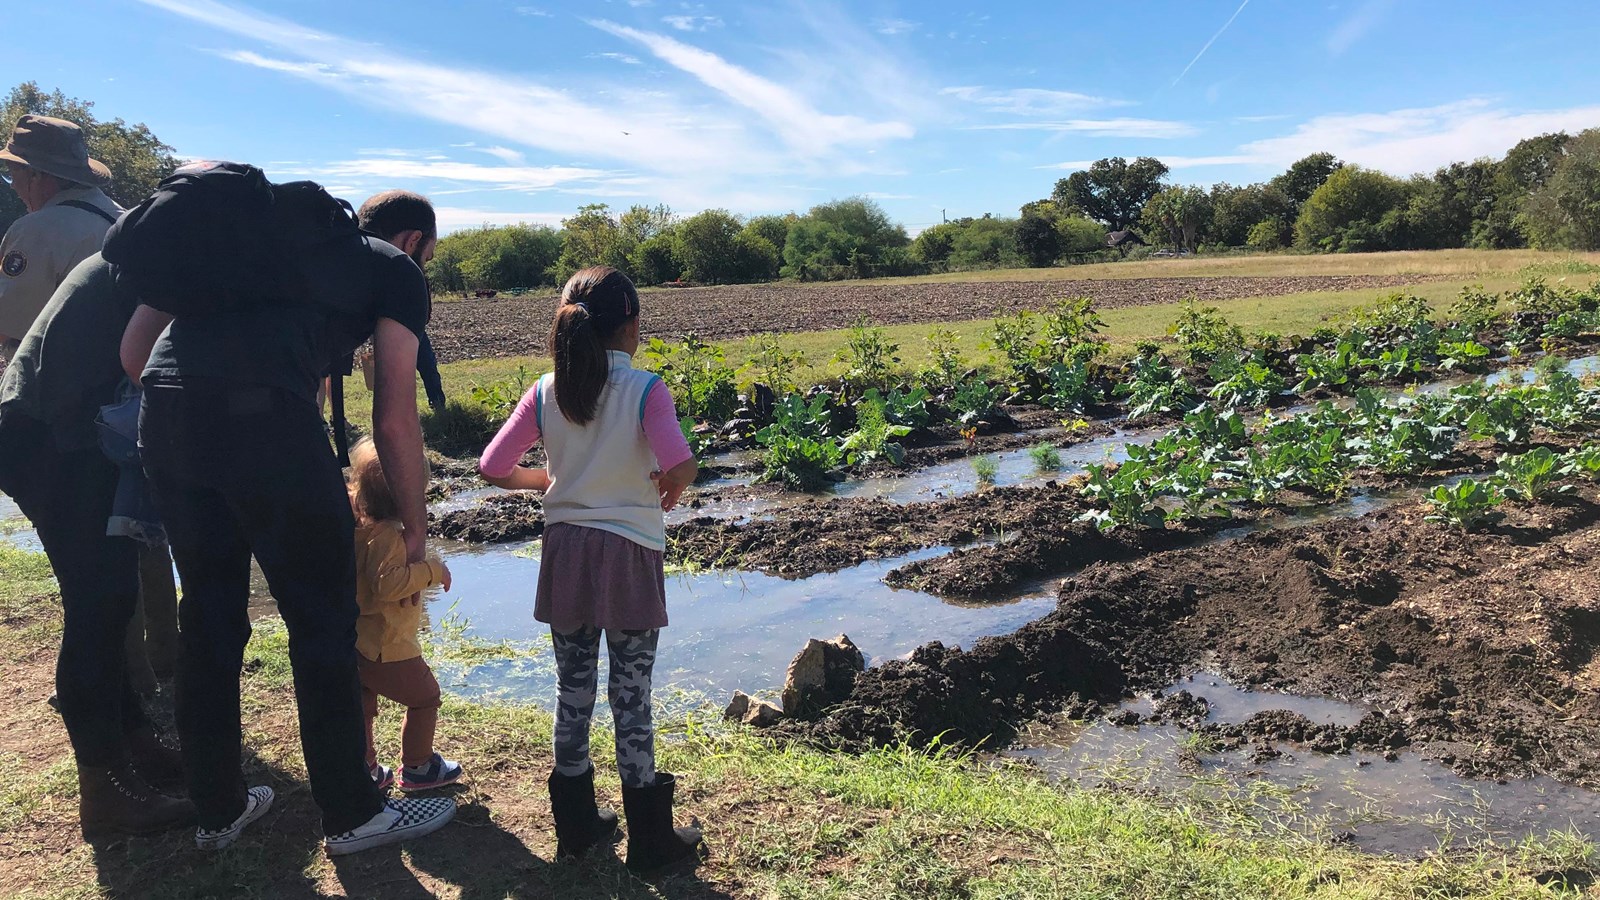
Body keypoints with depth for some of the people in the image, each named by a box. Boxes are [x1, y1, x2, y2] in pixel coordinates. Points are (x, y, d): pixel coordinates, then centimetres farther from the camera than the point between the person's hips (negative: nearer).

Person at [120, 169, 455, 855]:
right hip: (265, 415, -6)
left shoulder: (256, 232, 33)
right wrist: (417, 534, 18)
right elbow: (395, 421, 9)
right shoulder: (396, 272, 16)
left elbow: (134, 348, 25)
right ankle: (353, 815, 21)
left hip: (163, 412, 7)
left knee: (208, 613, 18)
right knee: (322, 619, 7)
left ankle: (219, 809, 33)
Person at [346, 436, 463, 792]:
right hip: (386, 647, -9)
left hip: (352, 640, 9)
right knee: (425, 697, 10)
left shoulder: (355, 526, 3)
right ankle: (416, 769, 21)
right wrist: (431, 570, -26)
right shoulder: (387, 536, -24)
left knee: (361, 706, 20)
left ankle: (366, 772, 32)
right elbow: (386, 582, -33)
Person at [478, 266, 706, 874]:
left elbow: (493, 468, -2)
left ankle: (576, 824, 28)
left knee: (573, 688, 14)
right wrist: (670, 491, -5)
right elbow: (680, 466, -27)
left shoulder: (546, 392, -1)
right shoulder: (645, 390, -12)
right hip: (629, 553, -3)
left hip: (566, 550, 4)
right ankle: (649, 839, 16)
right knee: (631, 692, 5)